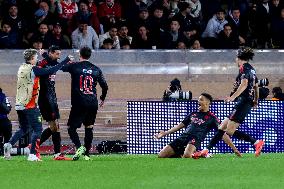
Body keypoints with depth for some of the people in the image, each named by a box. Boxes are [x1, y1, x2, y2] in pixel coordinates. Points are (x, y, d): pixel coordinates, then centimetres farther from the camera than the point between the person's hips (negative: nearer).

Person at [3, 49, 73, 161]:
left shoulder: (22, 68, 10)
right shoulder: (33, 69, -12)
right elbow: (51, 71, -15)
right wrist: (66, 60, -10)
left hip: (19, 104, 8)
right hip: (30, 106, -8)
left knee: (24, 129, 20)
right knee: (37, 129, 0)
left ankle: (9, 144, -1)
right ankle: (32, 155, -7)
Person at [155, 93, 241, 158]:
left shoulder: (211, 118, 8)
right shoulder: (193, 114, 23)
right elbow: (181, 125, 30)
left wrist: (234, 148, -5)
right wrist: (165, 133, 26)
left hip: (195, 140, -5)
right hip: (182, 138, 5)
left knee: (187, 155, -41)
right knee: (161, 155, -11)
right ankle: (180, 155, 10)